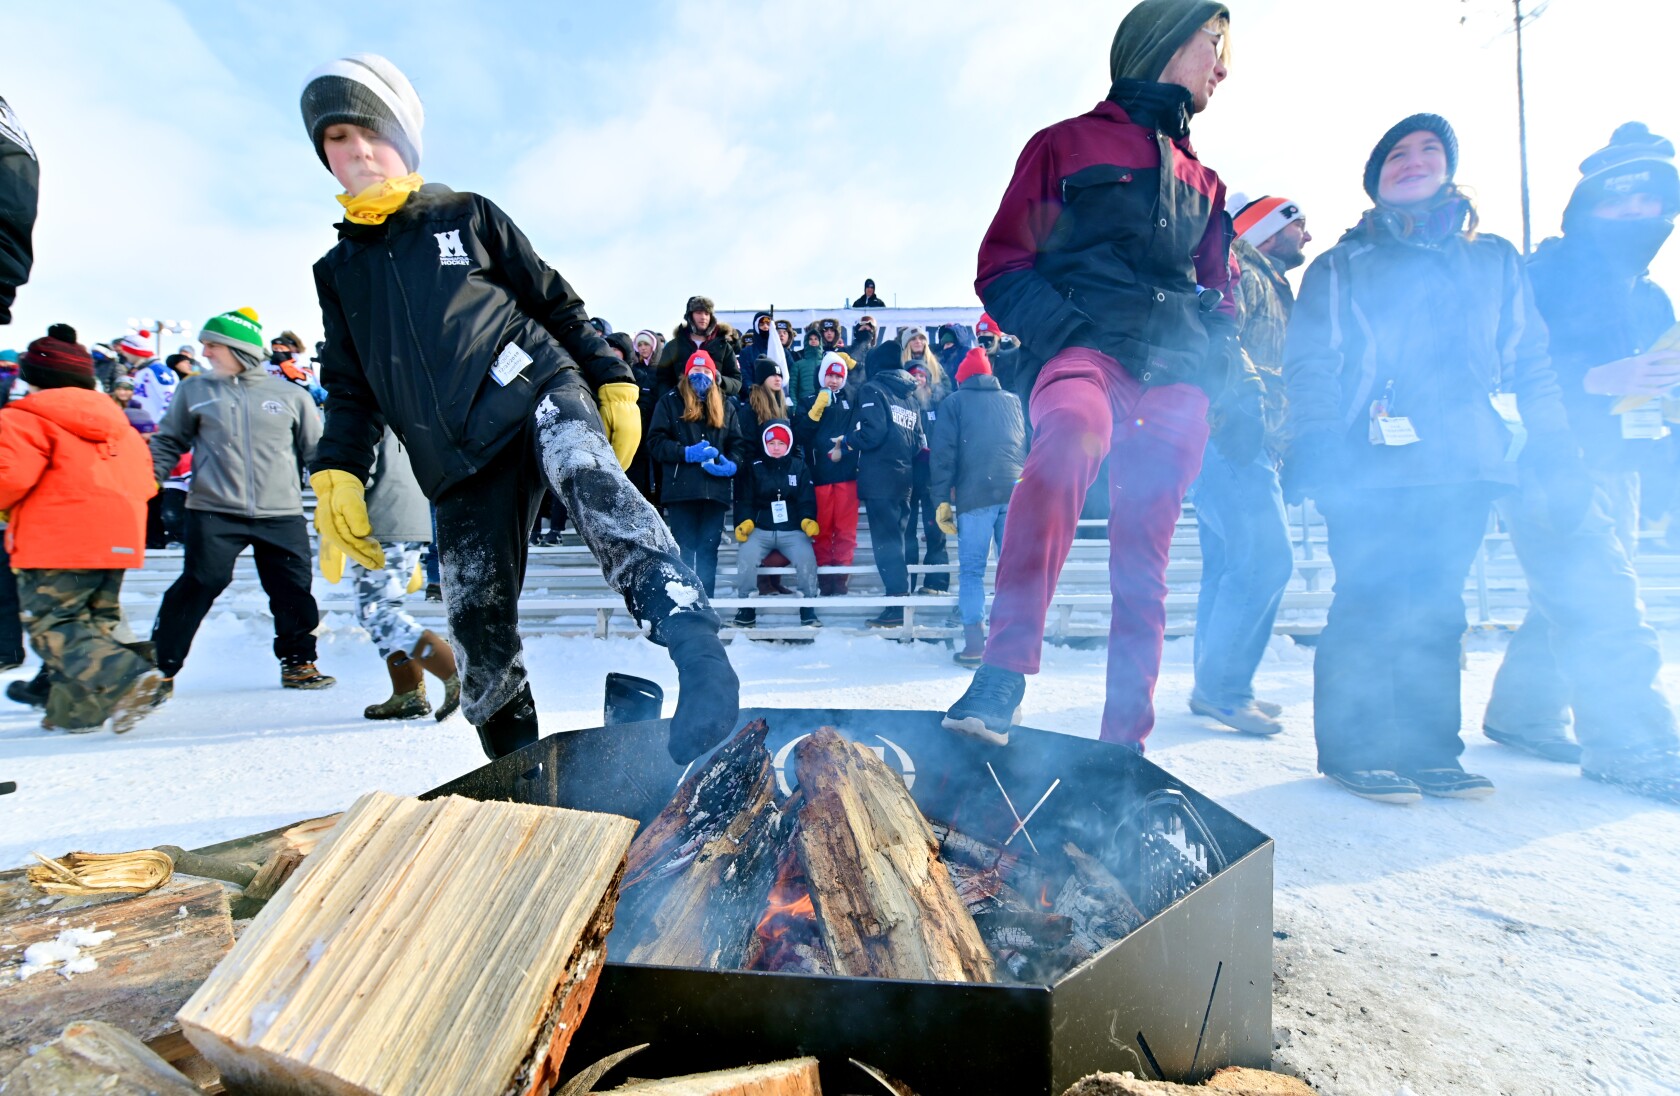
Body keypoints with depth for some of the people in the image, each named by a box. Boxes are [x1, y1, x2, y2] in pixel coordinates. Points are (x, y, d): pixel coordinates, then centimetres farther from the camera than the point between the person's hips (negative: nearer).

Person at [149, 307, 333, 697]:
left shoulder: (291, 396, 8)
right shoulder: (194, 391, 10)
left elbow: (316, 450, 13)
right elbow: (169, 442, 16)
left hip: (282, 514, 0)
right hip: (214, 512, 0)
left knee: (293, 591, 3)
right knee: (197, 588, -4)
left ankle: (297, 662, 19)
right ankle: (159, 667, 9)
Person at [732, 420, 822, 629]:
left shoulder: (799, 466, 11)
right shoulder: (753, 467, 11)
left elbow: (807, 500, 5)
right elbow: (744, 500, 6)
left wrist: (808, 520, -15)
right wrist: (744, 522, -13)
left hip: (793, 531, 0)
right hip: (760, 530, 0)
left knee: (807, 558, -29)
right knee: (746, 557, -29)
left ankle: (808, 610, -10)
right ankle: (746, 609, -10)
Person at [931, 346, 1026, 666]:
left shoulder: (954, 402, 11)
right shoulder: (1013, 400, 21)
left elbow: (943, 452, 2)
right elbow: (1031, 446, 22)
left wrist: (942, 499, 3)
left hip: (975, 495, -3)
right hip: (1017, 492, 3)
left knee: (972, 569, 3)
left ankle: (975, 644, -1)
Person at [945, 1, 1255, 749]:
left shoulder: (1203, 183, 29)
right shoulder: (1066, 144, 14)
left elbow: (1216, 299, 31)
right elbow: (1002, 269, 5)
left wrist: (1228, 377, 11)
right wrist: (1062, 331, -12)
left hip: (1177, 375, 5)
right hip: (1083, 347, -5)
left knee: (1144, 560, -3)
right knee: (1073, 433, -38)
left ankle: (1124, 740, 5)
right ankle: (1004, 671, -37)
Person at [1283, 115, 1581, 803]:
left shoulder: (1494, 262, 23)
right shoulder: (1340, 268, 13)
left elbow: (1531, 367, 19)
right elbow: (1309, 365, 1)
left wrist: (1557, 459, 10)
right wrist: (1314, 441, -14)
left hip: (1465, 469, 4)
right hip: (1371, 469, -3)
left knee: (1437, 610, 3)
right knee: (1368, 607, -8)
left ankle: (1429, 751, 13)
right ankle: (1354, 749, 2)